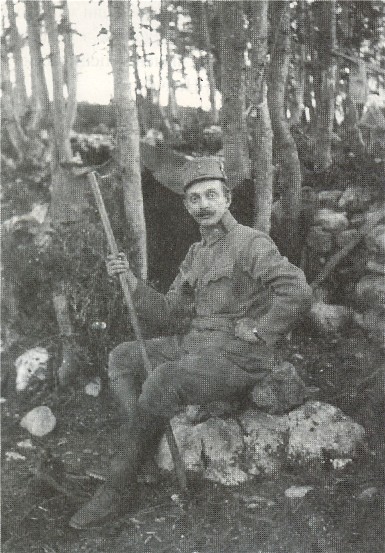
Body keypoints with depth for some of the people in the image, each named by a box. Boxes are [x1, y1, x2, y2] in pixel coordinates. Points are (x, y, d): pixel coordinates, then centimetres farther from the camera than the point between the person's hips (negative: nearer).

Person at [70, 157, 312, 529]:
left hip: (235, 359, -9)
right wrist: (130, 281, -6)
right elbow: (168, 314, 7)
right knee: (121, 359, 4)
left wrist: (260, 335, -18)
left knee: (162, 383, -28)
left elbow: (297, 292, -26)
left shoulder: (251, 243, -11)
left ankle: (117, 488, -11)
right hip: (195, 346, 9)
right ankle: (148, 445, -8)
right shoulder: (196, 254, 15)